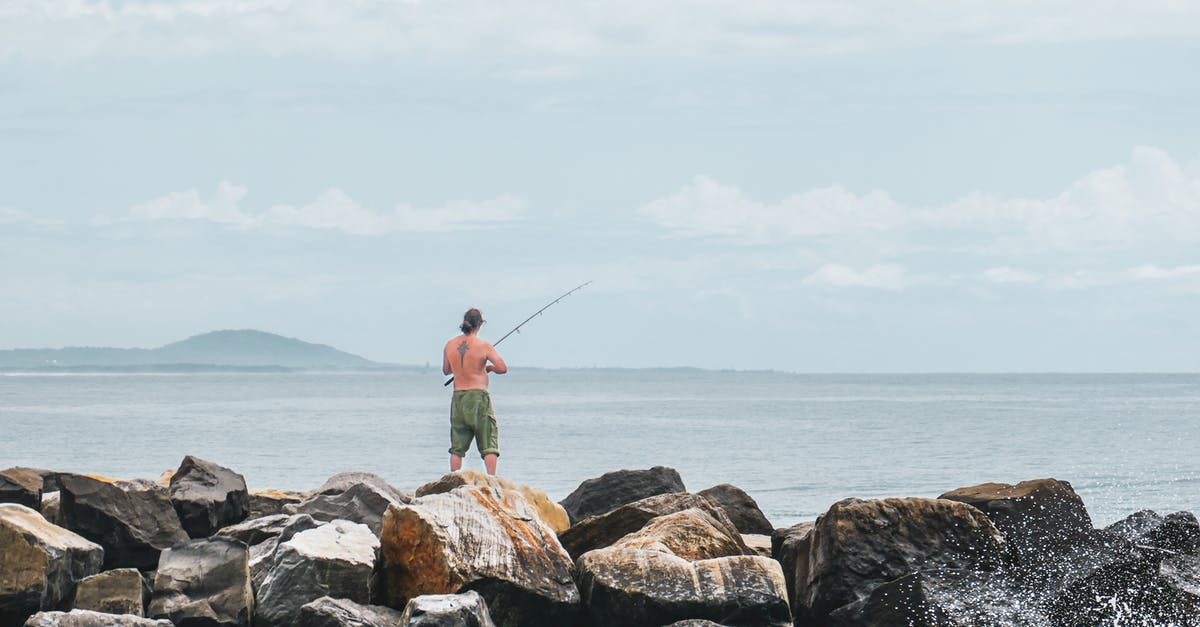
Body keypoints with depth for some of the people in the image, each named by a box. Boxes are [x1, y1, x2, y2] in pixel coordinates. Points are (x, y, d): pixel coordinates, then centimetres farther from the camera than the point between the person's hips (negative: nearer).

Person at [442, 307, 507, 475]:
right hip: (479, 398, -4)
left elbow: (446, 370, 18)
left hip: (458, 398, 4)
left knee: (457, 448, 9)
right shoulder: (483, 346, -9)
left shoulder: (450, 345, 5)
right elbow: (503, 368, -13)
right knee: (489, 445, 0)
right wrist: (488, 367, 7)